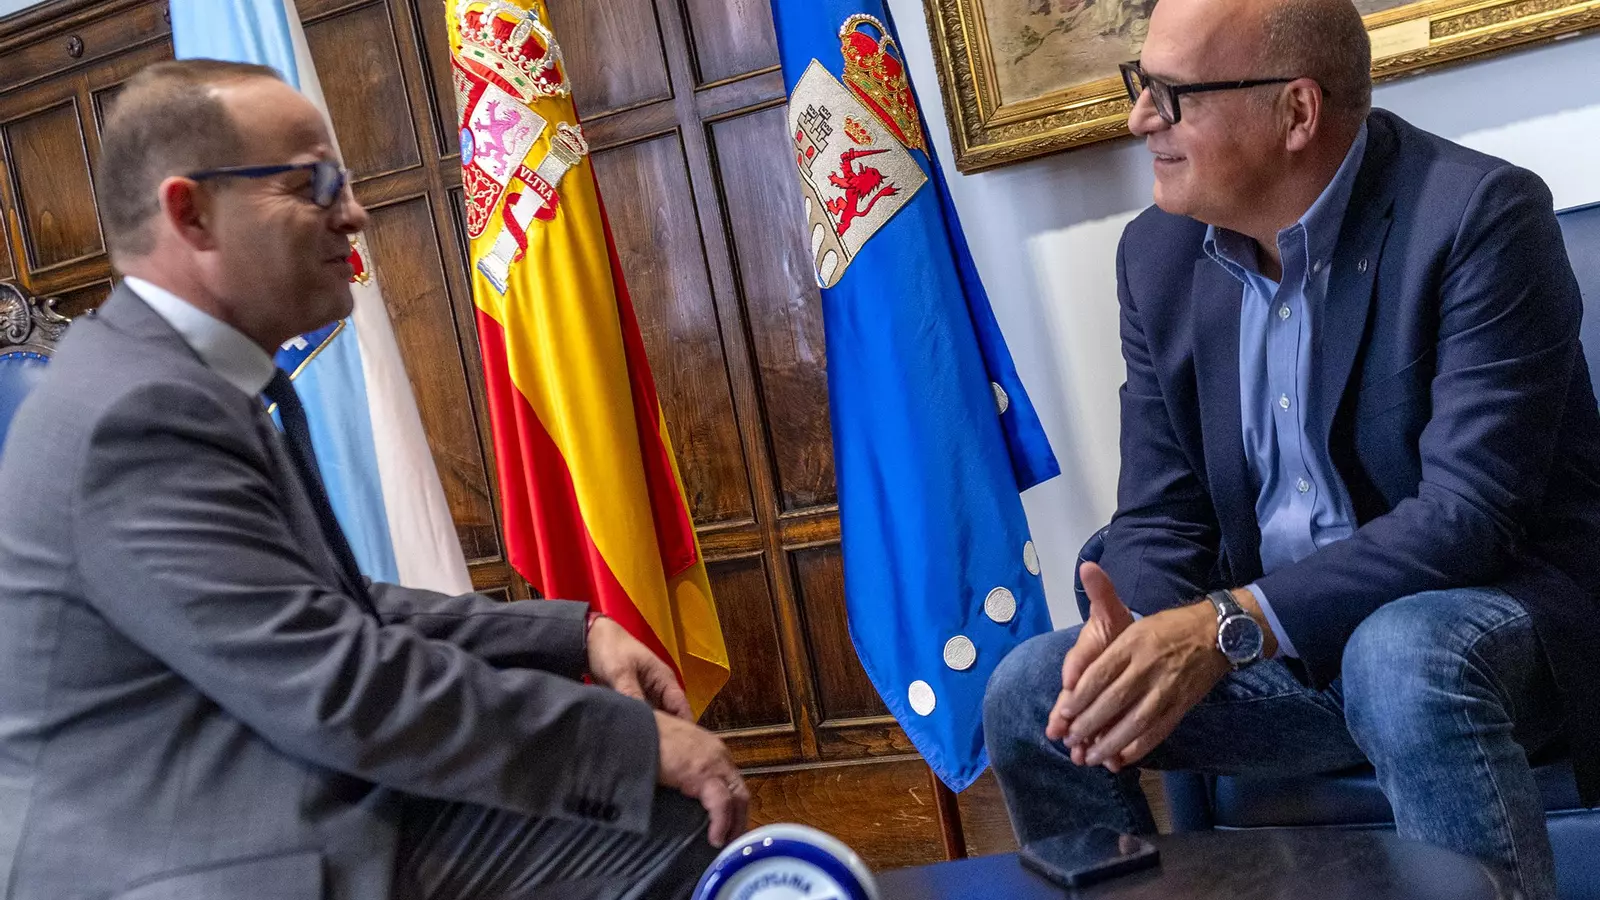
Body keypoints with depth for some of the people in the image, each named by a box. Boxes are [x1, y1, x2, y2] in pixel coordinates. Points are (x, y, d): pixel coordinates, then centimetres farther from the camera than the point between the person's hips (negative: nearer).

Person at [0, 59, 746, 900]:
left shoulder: (185, 382, 9)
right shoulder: (141, 413, -21)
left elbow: (339, 614, 13)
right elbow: (344, 693, -23)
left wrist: (575, 633, 4)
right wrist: (639, 738, -16)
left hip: (316, 816, 8)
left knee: (676, 820, 3)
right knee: (663, 784, -9)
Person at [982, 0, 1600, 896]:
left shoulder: (1480, 216, -17)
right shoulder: (1159, 254, 0)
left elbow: (1470, 513, -24)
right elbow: (1161, 517, 1)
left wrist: (1230, 623, -33)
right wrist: (1131, 630, -21)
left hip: (1494, 609, -5)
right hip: (1276, 640, 5)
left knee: (1402, 659, -37)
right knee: (1029, 695, -10)